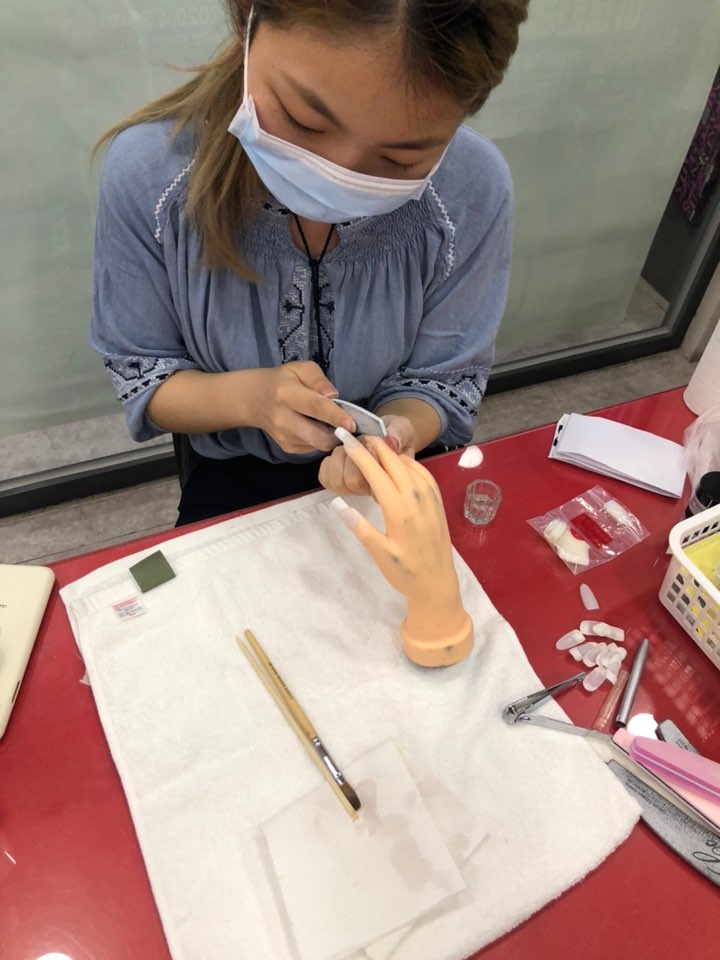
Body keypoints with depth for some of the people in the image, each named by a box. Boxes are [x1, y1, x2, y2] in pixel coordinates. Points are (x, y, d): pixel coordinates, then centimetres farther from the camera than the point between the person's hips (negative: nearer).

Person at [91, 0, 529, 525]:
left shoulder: (474, 189, -19)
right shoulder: (145, 171, -19)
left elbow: (444, 382, -9)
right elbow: (140, 377, -9)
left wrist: (396, 430, -29)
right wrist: (249, 398, -27)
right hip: (237, 481, 0)